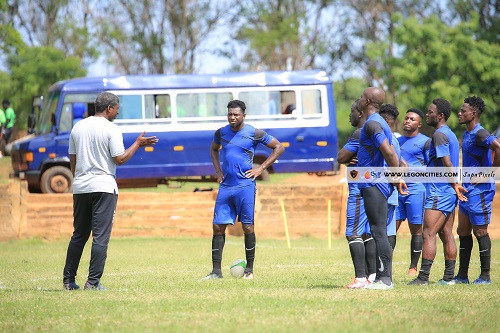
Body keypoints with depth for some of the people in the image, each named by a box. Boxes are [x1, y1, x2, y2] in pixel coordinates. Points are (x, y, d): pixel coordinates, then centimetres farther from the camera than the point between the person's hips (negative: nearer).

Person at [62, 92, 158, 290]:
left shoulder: (78, 127, 10)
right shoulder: (111, 129, -8)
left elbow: (72, 160, 14)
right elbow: (119, 159, -10)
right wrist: (138, 144, 0)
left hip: (80, 187, 6)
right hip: (104, 187, -6)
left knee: (79, 235, 14)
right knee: (100, 236, -4)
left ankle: (68, 280, 12)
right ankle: (93, 281, -9)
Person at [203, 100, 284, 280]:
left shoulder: (254, 133, -5)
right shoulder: (221, 133, 8)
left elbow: (279, 147, 2)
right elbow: (214, 149, 29)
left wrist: (261, 168, -4)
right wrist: (218, 170, 14)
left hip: (245, 186, -4)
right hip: (225, 186, 4)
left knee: (247, 226, -2)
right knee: (218, 226, -1)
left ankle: (249, 269, 9)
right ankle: (216, 270, 2)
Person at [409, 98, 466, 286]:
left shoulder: (439, 135, -13)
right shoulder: (451, 135, 18)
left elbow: (447, 164, -18)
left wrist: (454, 185, -11)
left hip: (439, 191, -10)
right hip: (449, 193, 10)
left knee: (428, 234, -11)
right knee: (446, 234, 10)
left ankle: (423, 277, -15)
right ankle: (449, 277, 10)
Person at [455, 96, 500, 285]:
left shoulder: (480, 134, -16)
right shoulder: (466, 134, 15)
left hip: (480, 190, -10)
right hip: (467, 190, 10)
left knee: (480, 232, -4)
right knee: (463, 231, 11)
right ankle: (462, 276, 16)